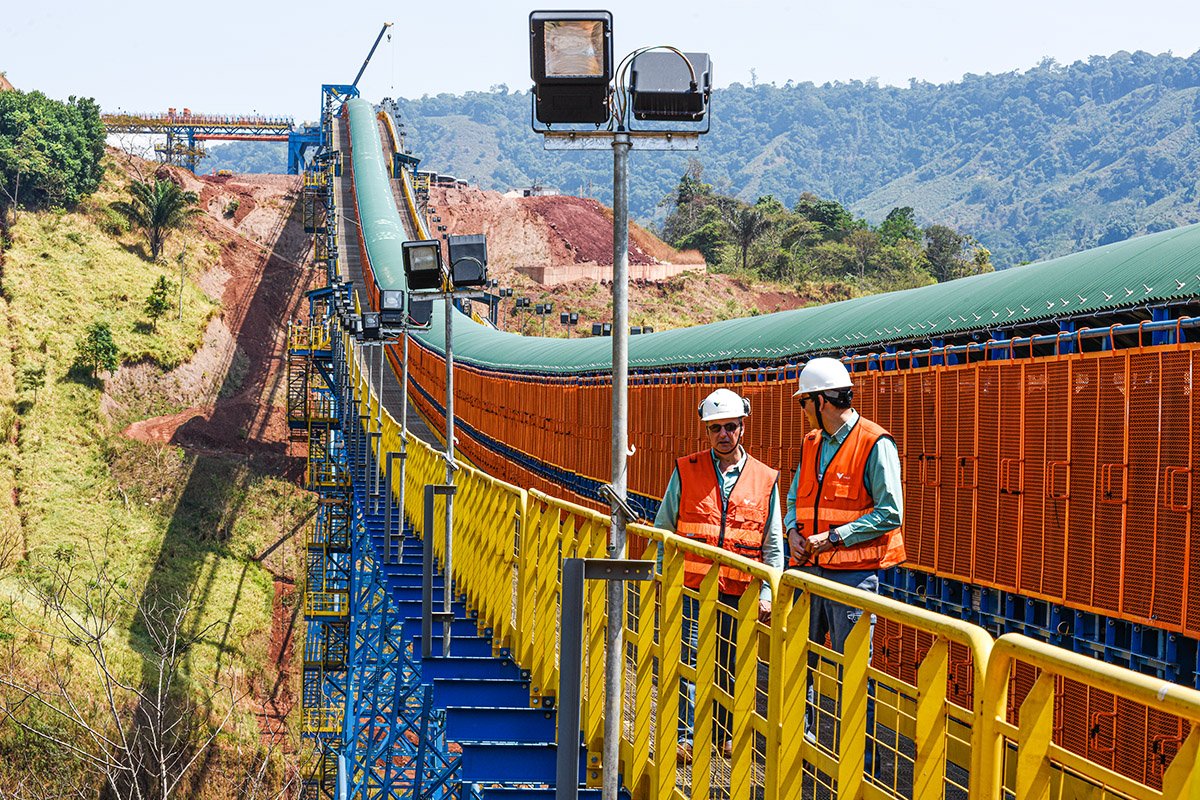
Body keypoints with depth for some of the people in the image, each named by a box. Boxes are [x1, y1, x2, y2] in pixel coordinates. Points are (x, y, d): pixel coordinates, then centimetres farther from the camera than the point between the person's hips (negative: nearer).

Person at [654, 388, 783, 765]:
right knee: (689, 662, -3)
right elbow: (663, 528, 9)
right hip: (691, 590, -1)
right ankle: (685, 737, 3)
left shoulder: (765, 480, 6)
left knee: (732, 667, 8)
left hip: (739, 594, 1)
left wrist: (767, 593, 2)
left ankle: (727, 733, 23)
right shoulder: (686, 472, 4)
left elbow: (773, 546, 9)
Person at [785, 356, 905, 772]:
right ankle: (801, 734, 27)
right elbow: (795, 498, 23)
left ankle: (860, 751, 7)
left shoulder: (876, 445, -11)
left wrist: (834, 537, -17)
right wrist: (794, 531, 2)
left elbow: (890, 514, -15)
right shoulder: (812, 443, 12)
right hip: (811, 568, 7)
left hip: (853, 572, -7)